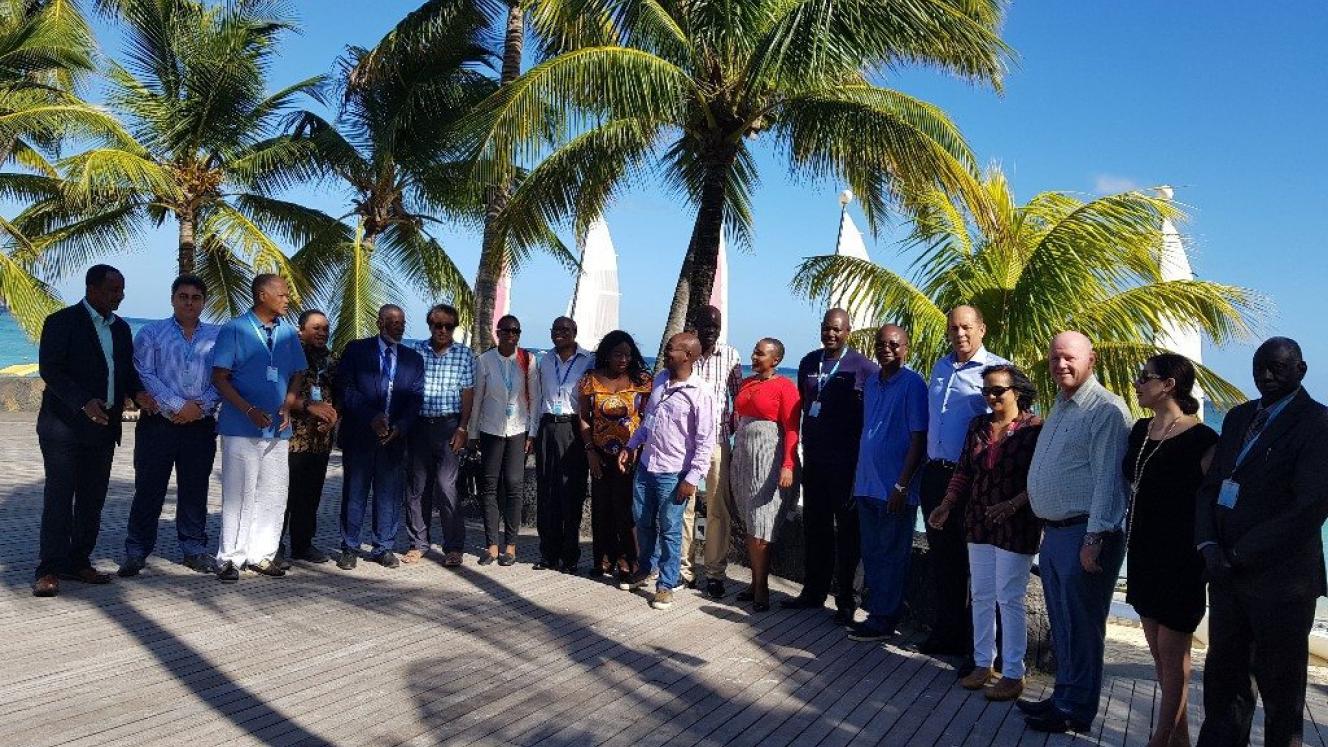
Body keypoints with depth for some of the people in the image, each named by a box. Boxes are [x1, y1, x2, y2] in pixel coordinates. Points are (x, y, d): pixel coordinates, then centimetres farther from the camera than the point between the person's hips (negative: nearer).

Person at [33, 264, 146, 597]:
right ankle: (49, 570, 2)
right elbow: (49, 370, -14)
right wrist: (84, 402, -26)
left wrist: (138, 391, -4)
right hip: (65, 425, -6)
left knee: (93, 499, 9)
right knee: (59, 497, -4)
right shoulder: (62, 322, -6)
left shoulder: (120, 328, 14)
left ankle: (78, 562, 19)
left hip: (103, 428, 6)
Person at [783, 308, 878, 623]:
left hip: (847, 463, -5)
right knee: (814, 527, 13)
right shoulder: (808, 362, 10)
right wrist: (807, 442, 13)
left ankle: (846, 600, 13)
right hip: (814, 458, 6)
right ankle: (813, 592, 24)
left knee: (847, 531, 4)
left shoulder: (863, 367, -8)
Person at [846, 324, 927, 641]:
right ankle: (876, 612, 25)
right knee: (871, 554, 13)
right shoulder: (871, 383, 11)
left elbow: (919, 439, -13)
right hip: (868, 484, 7)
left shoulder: (912, 384, -10)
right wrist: (857, 478, 15)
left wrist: (901, 486, -16)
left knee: (891, 555, 3)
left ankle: (883, 620, 12)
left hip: (895, 488, -7)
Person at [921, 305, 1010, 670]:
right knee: (942, 558, 15)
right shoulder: (941, 367, 13)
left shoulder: (997, 369, -8)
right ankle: (947, 633, 29)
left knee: (975, 562, 1)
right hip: (936, 474, 7)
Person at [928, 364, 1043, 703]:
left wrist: (1013, 504, -23)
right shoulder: (978, 426, 7)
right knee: (981, 595, 12)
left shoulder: (1035, 428, -10)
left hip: (1016, 527, -6)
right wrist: (947, 505, 0)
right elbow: (964, 472, 10)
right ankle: (983, 663, 25)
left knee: (1009, 599, 1)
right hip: (979, 523, 6)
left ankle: (1013, 674, 13)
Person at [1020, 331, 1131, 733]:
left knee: (1081, 628, 3)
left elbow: (1109, 479, -18)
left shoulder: (1107, 410, -13)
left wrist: (1094, 540, -21)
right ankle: (1063, 697, 30)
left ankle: (1075, 711, 14)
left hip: (1084, 535, -9)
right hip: (1053, 532, 9)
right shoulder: (1059, 407, 16)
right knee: (1061, 626, 17)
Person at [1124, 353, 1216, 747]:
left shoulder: (1200, 439, -14)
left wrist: (1205, 554, -14)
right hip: (1143, 553, 8)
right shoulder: (1141, 430, 9)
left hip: (1179, 559, -8)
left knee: (1172, 652, 4)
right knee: (1159, 651, 14)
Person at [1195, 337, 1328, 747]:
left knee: (1280, 689, 9)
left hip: (1279, 579, -6)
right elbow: (1210, 485, 12)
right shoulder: (1239, 417, 12)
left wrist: (1239, 554, -14)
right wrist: (1208, 544, -4)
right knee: (1224, 677, 12)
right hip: (1227, 574, 6)